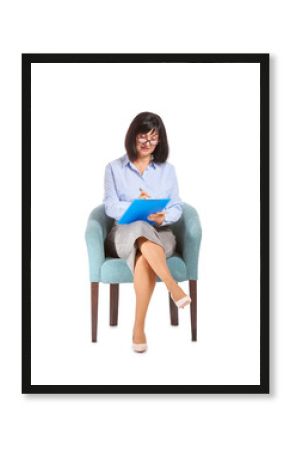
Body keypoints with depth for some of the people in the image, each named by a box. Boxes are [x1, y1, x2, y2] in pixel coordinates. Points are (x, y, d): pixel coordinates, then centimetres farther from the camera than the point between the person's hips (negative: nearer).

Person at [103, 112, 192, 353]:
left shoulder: (167, 169, 13)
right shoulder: (114, 168, 8)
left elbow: (176, 207, 7)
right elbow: (110, 207, -1)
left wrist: (164, 217, -17)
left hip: (160, 233, 1)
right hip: (124, 233, -1)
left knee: (144, 258, -38)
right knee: (141, 229, -41)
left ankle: (139, 327, -36)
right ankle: (173, 287, -40)